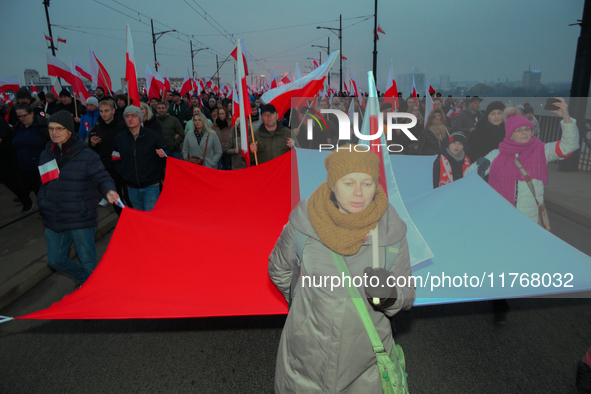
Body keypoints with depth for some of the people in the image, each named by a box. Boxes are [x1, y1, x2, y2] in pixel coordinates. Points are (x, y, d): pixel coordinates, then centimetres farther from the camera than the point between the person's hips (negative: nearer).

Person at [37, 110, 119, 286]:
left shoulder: (86, 155, -11)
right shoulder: (46, 154, 7)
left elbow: (101, 177, -15)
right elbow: (45, 183, 19)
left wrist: (108, 191, -35)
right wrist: (42, 202, 10)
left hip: (81, 220, -6)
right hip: (53, 220, 6)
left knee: (88, 263, 4)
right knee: (55, 260, 18)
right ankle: (84, 280, 42)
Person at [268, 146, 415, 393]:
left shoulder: (391, 232, -14)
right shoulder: (303, 223, -16)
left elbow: (407, 295, -4)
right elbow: (279, 270, 3)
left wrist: (389, 293, -25)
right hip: (306, 352, 0)